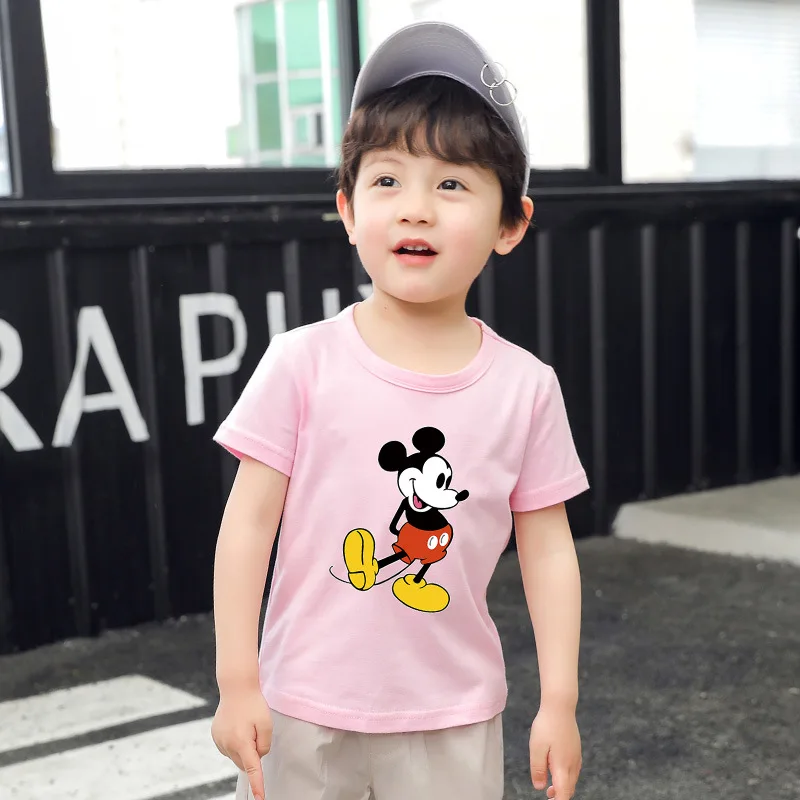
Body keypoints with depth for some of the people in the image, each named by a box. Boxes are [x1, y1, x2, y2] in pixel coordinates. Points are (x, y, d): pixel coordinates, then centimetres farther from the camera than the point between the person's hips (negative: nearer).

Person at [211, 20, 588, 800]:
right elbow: (249, 519, -8)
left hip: (454, 720, 1)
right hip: (305, 711, -1)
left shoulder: (525, 386, -6)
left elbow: (547, 547, 0)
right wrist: (237, 683, -8)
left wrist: (559, 701, -1)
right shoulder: (303, 363, -11)